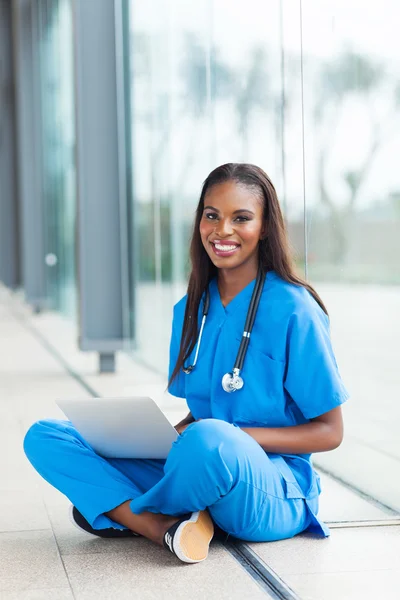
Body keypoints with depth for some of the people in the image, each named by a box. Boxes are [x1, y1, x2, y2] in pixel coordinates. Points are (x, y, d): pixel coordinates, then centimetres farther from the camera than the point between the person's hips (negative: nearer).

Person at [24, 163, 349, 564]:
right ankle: (168, 528, -24)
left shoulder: (293, 310, -8)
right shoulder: (190, 310, 11)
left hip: (272, 492, -6)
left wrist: (237, 437, -18)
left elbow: (329, 432, -6)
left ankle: (122, 509, -9)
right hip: (203, 470, 6)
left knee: (208, 440, -41)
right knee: (43, 438, -5)